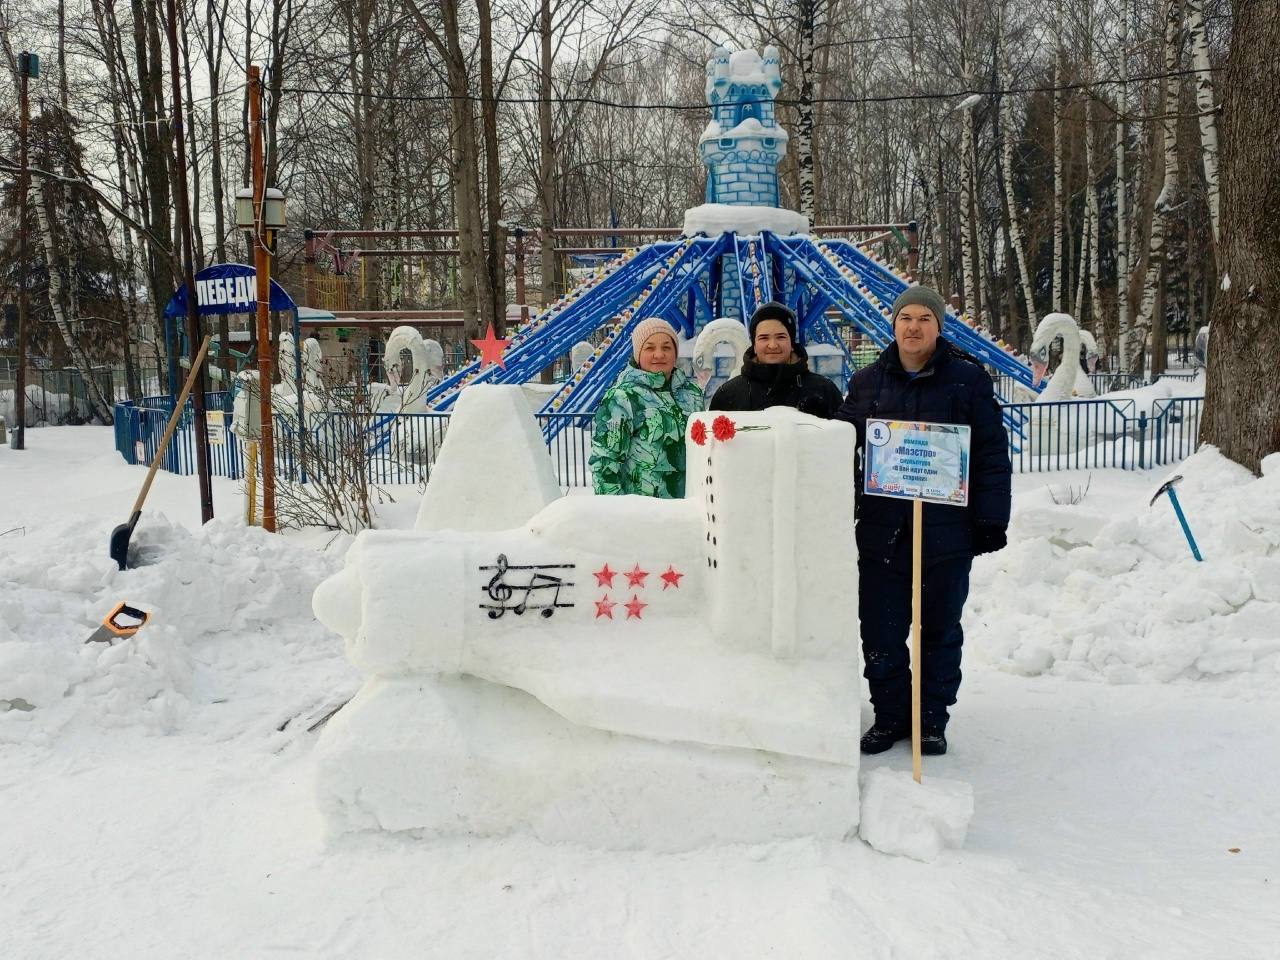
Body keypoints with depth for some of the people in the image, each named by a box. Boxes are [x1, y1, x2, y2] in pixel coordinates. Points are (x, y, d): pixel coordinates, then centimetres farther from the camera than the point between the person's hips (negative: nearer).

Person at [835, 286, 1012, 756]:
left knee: (941, 629, 11)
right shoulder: (867, 383, 7)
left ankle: (932, 719, 25)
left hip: (946, 533, -2)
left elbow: (992, 456, -1)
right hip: (880, 531, 2)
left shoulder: (968, 381, -1)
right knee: (880, 631, 6)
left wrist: (991, 520, -5)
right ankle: (889, 715, 22)